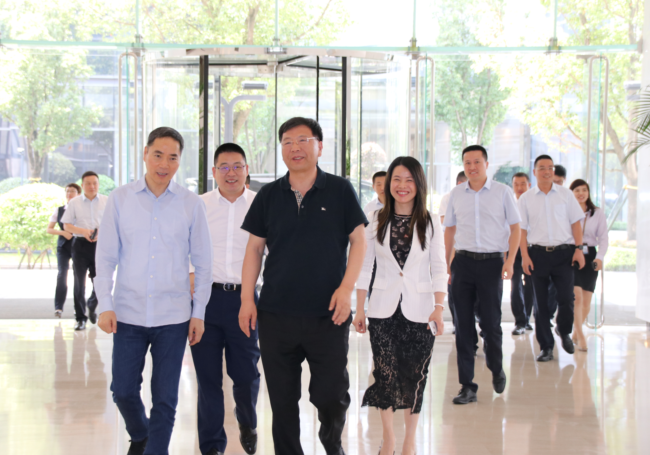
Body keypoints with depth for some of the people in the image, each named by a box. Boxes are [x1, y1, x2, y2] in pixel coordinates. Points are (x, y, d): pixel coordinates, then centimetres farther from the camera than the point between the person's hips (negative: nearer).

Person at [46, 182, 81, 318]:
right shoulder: (59, 210, 10)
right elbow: (49, 229, 10)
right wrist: (62, 232, -7)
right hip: (63, 246, 1)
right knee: (62, 274, -11)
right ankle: (58, 307, -9)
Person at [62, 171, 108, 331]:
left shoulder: (106, 201, 4)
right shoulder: (74, 203, 5)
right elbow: (67, 225, 5)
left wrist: (100, 232, -15)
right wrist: (83, 231, -12)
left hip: (100, 244, 0)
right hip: (80, 244, 0)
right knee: (79, 281, 0)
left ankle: (92, 306, 31)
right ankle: (80, 318, 8)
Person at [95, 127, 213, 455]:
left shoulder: (191, 204, -1)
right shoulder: (120, 199, 0)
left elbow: (202, 262, 4)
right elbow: (106, 256, 2)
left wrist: (199, 312, 2)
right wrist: (105, 304, -5)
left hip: (173, 317, -1)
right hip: (128, 314, 1)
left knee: (165, 399, 3)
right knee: (123, 391, 8)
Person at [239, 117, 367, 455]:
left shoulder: (340, 191, 2)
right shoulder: (268, 196, 7)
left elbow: (358, 240, 2)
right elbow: (254, 249, 10)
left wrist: (346, 288, -9)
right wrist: (247, 298, 3)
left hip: (327, 314, -2)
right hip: (276, 314, 2)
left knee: (331, 395, 0)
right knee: (282, 400, 7)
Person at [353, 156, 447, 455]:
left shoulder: (430, 223, 2)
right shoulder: (376, 220, 4)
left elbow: (439, 268, 0)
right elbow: (364, 266, 6)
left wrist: (439, 308, -10)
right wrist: (359, 309, 3)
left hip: (417, 310, 0)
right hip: (383, 309, 1)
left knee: (414, 376, 3)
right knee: (385, 374, 0)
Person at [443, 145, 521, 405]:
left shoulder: (502, 192, 2)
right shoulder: (456, 194, 9)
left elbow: (515, 228, 3)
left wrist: (510, 260, -7)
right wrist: (445, 263, 11)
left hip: (492, 261, -2)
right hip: (463, 261, 2)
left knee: (490, 323, -1)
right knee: (463, 324, 1)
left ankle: (496, 369, 28)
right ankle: (467, 386, 7)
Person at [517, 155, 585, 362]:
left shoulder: (565, 194, 7)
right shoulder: (526, 199, 6)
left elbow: (576, 222, 7)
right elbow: (522, 229, 5)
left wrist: (578, 248, -2)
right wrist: (524, 256, -4)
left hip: (563, 252, 0)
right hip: (538, 253, 0)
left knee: (566, 297, -7)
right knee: (541, 302, 3)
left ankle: (564, 331, 24)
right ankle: (546, 346, 14)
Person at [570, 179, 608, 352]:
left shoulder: (598, 213, 8)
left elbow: (603, 237, 3)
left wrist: (600, 257, -12)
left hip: (589, 256, 3)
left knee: (586, 301, 2)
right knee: (577, 297, -14)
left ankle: (575, 334, 21)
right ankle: (580, 337, -9)